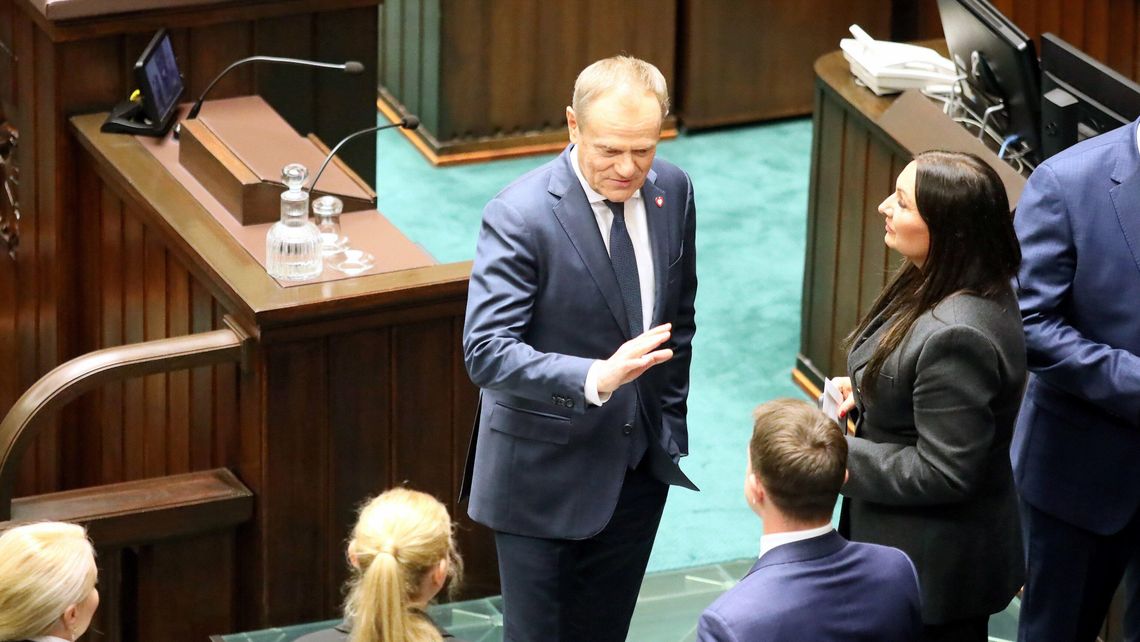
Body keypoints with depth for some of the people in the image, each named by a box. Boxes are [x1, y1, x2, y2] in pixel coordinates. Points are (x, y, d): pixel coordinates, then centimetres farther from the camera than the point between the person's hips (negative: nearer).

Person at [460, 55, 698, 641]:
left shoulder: (672, 190, -2)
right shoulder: (520, 215, -21)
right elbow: (486, 351, -27)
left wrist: (672, 426, 15)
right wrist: (595, 379, -40)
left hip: (641, 465, 5)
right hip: (546, 473, -5)